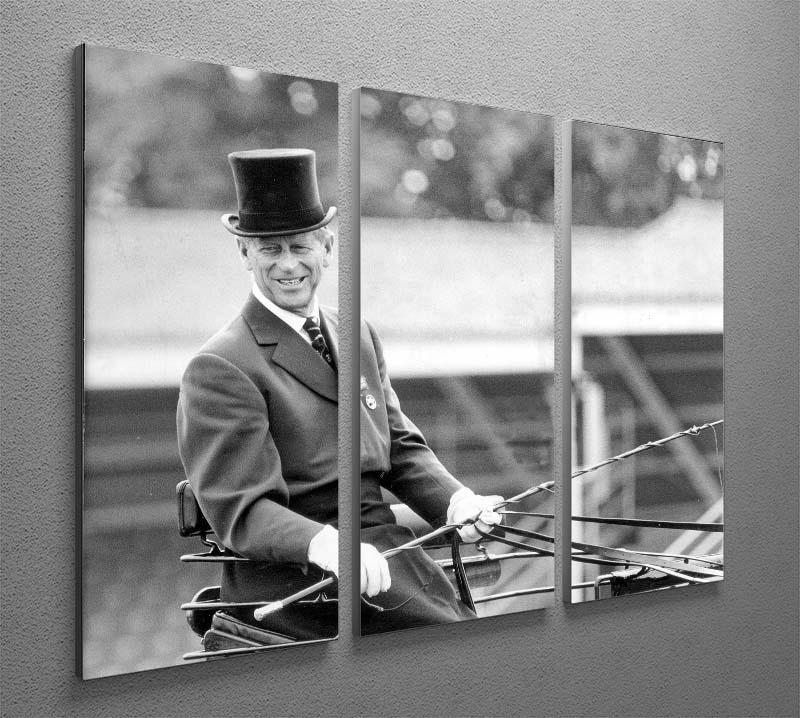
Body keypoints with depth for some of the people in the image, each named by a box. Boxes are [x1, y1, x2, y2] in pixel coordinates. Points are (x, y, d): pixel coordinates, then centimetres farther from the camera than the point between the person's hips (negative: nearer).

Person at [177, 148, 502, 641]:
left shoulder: (360, 338, 17)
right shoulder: (220, 369, -9)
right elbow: (241, 511, -15)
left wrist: (457, 502, -4)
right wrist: (327, 546, -33)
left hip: (385, 546, 7)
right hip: (292, 573, -7)